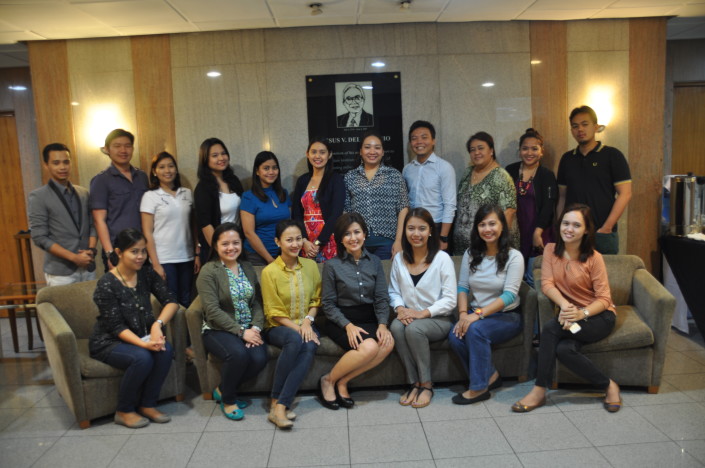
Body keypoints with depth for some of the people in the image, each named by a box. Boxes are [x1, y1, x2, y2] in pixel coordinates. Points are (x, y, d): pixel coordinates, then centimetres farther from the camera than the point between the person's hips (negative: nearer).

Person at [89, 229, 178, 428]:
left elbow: (171, 301, -7)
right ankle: (124, 411, -8)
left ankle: (147, 405, -6)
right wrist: (143, 344, -32)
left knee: (165, 350, -25)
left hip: (140, 337, 5)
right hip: (108, 342, -5)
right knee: (142, 358, -32)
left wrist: (158, 324, -25)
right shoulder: (106, 284, -18)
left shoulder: (147, 274, -2)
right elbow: (116, 326, -19)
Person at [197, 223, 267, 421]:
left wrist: (256, 328, -12)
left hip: (248, 330, 5)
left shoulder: (248, 269, 12)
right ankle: (227, 400, -2)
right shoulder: (208, 271, -6)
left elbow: (257, 303, 6)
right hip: (218, 330, -5)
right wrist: (241, 332, -18)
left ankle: (223, 390, 6)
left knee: (259, 358, -23)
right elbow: (213, 311, -14)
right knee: (238, 354, -33)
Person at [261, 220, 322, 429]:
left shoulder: (310, 265, 5)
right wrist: (297, 328, -17)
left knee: (310, 346, -32)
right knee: (295, 340, -37)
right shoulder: (269, 272, -7)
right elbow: (274, 312, -6)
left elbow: (316, 299, 10)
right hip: (278, 327, -3)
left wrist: (307, 321, -8)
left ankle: (280, 406, -31)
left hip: (305, 325, 3)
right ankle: (276, 400, -23)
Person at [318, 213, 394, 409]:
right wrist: (348, 325, -17)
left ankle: (342, 382, -10)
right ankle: (328, 380, -6)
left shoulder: (375, 262, 9)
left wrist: (382, 324, -11)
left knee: (388, 343, -29)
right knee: (369, 347, -32)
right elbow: (329, 304, -3)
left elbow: (382, 299, 6)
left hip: (369, 320, 4)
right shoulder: (332, 265, -1)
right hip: (341, 321, -4)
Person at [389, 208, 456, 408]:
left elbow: (450, 300, -11)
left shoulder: (442, 259, -8)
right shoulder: (399, 258, 4)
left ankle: (427, 384, -14)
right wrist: (400, 308, -12)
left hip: (438, 319, -3)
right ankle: (414, 383, -15)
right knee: (396, 326, -31)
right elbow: (394, 291, 9)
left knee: (414, 329, -34)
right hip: (409, 316, 4)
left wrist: (423, 313, -21)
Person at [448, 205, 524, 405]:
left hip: (506, 315, -4)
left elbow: (509, 295, -17)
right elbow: (462, 287, 3)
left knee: (476, 329, -34)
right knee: (455, 336, -26)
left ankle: (479, 387, -18)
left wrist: (478, 314, -27)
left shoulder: (513, 257, -8)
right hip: (475, 314, 4)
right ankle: (490, 376, -5)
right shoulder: (470, 254, 6)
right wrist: (463, 314, -16)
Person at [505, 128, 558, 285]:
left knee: (534, 281, -5)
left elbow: (548, 207, -6)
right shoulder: (510, 171, 8)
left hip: (537, 235, -2)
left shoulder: (547, 175, 1)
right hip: (514, 233, 2)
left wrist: (538, 232, -15)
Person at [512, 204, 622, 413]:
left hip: (599, 316, -4)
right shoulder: (551, 250, 1)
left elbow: (604, 299, -10)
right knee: (564, 349, -30)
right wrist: (564, 304, -29)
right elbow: (546, 283, -9)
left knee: (550, 328, -30)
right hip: (573, 315, 4)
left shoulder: (594, 258, -10)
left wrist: (582, 313, -31)